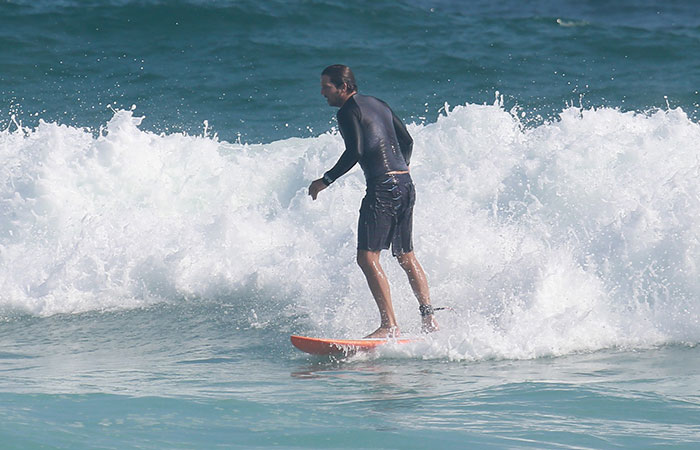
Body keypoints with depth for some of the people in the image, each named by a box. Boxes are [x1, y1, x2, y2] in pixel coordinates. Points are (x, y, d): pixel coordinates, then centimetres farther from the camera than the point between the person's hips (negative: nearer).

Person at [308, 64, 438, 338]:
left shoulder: (348, 112, -6)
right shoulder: (378, 104, 19)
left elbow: (354, 152, -18)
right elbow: (407, 140, 25)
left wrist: (326, 180, -11)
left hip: (382, 187, -9)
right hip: (405, 186, 9)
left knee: (367, 257, -11)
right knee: (406, 258, 18)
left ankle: (389, 325, -19)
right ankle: (429, 318, 20)